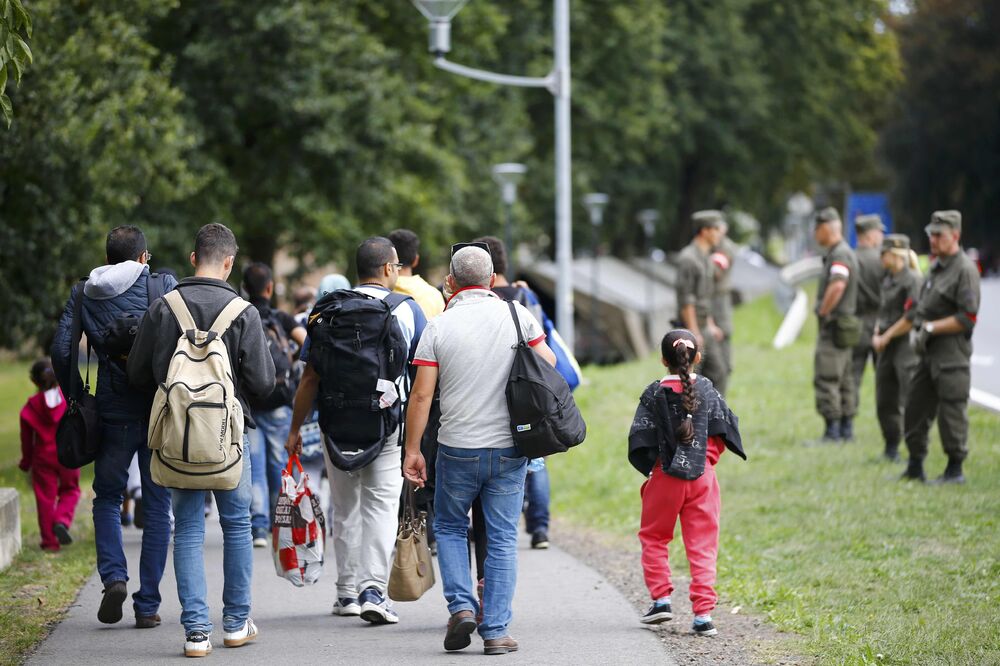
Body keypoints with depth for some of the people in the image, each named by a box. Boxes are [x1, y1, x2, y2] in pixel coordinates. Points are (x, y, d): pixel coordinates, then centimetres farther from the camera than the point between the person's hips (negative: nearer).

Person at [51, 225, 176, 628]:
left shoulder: (83, 296, 6)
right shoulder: (165, 287, -1)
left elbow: (61, 351, -2)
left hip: (113, 411, 1)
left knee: (107, 496, 18)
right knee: (157, 506, 7)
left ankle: (113, 576, -5)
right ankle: (147, 606, 6)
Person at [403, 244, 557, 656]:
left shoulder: (439, 327, -5)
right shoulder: (517, 316, -2)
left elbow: (421, 395, -6)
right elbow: (548, 364, 7)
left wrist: (412, 449, 0)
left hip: (458, 449, -1)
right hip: (509, 448, 1)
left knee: (449, 526, 19)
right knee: (502, 540, 7)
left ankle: (461, 606, 3)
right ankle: (496, 631, 5)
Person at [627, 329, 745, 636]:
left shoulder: (654, 394, -6)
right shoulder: (707, 391, -1)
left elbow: (640, 437, -6)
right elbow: (725, 430, 1)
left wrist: (651, 466, 10)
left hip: (665, 478, -1)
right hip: (702, 477, 1)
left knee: (653, 538, 19)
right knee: (702, 546, 3)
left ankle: (661, 598, 14)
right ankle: (703, 614, -2)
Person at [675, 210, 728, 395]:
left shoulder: (705, 257, 13)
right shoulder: (688, 258, -17)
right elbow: (685, 298, -20)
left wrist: (711, 326, 19)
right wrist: (694, 332, -21)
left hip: (704, 329, 9)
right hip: (691, 329, -9)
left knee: (717, 372, 6)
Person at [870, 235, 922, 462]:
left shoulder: (912, 280, -12)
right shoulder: (888, 280, 14)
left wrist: (887, 337, -13)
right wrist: (876, 334, 4)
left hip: (906, 344, -9)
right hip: (886, 347, 9)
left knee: (910, 401, -8)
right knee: (885, 401, 10)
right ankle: (891, 449, 19)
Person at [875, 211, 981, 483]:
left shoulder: (965, 270, -11)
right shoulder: (936, 267, 16)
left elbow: (968, 318, -18)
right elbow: (916, 312, 24)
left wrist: (931, 327, -17)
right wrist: (888, 335, 23)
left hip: (951, 355, -9)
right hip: (928, 353, 9)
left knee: (952, 411, -4)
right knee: (915, 409, 10)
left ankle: (955, 470, 5)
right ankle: (915, 468, 18)